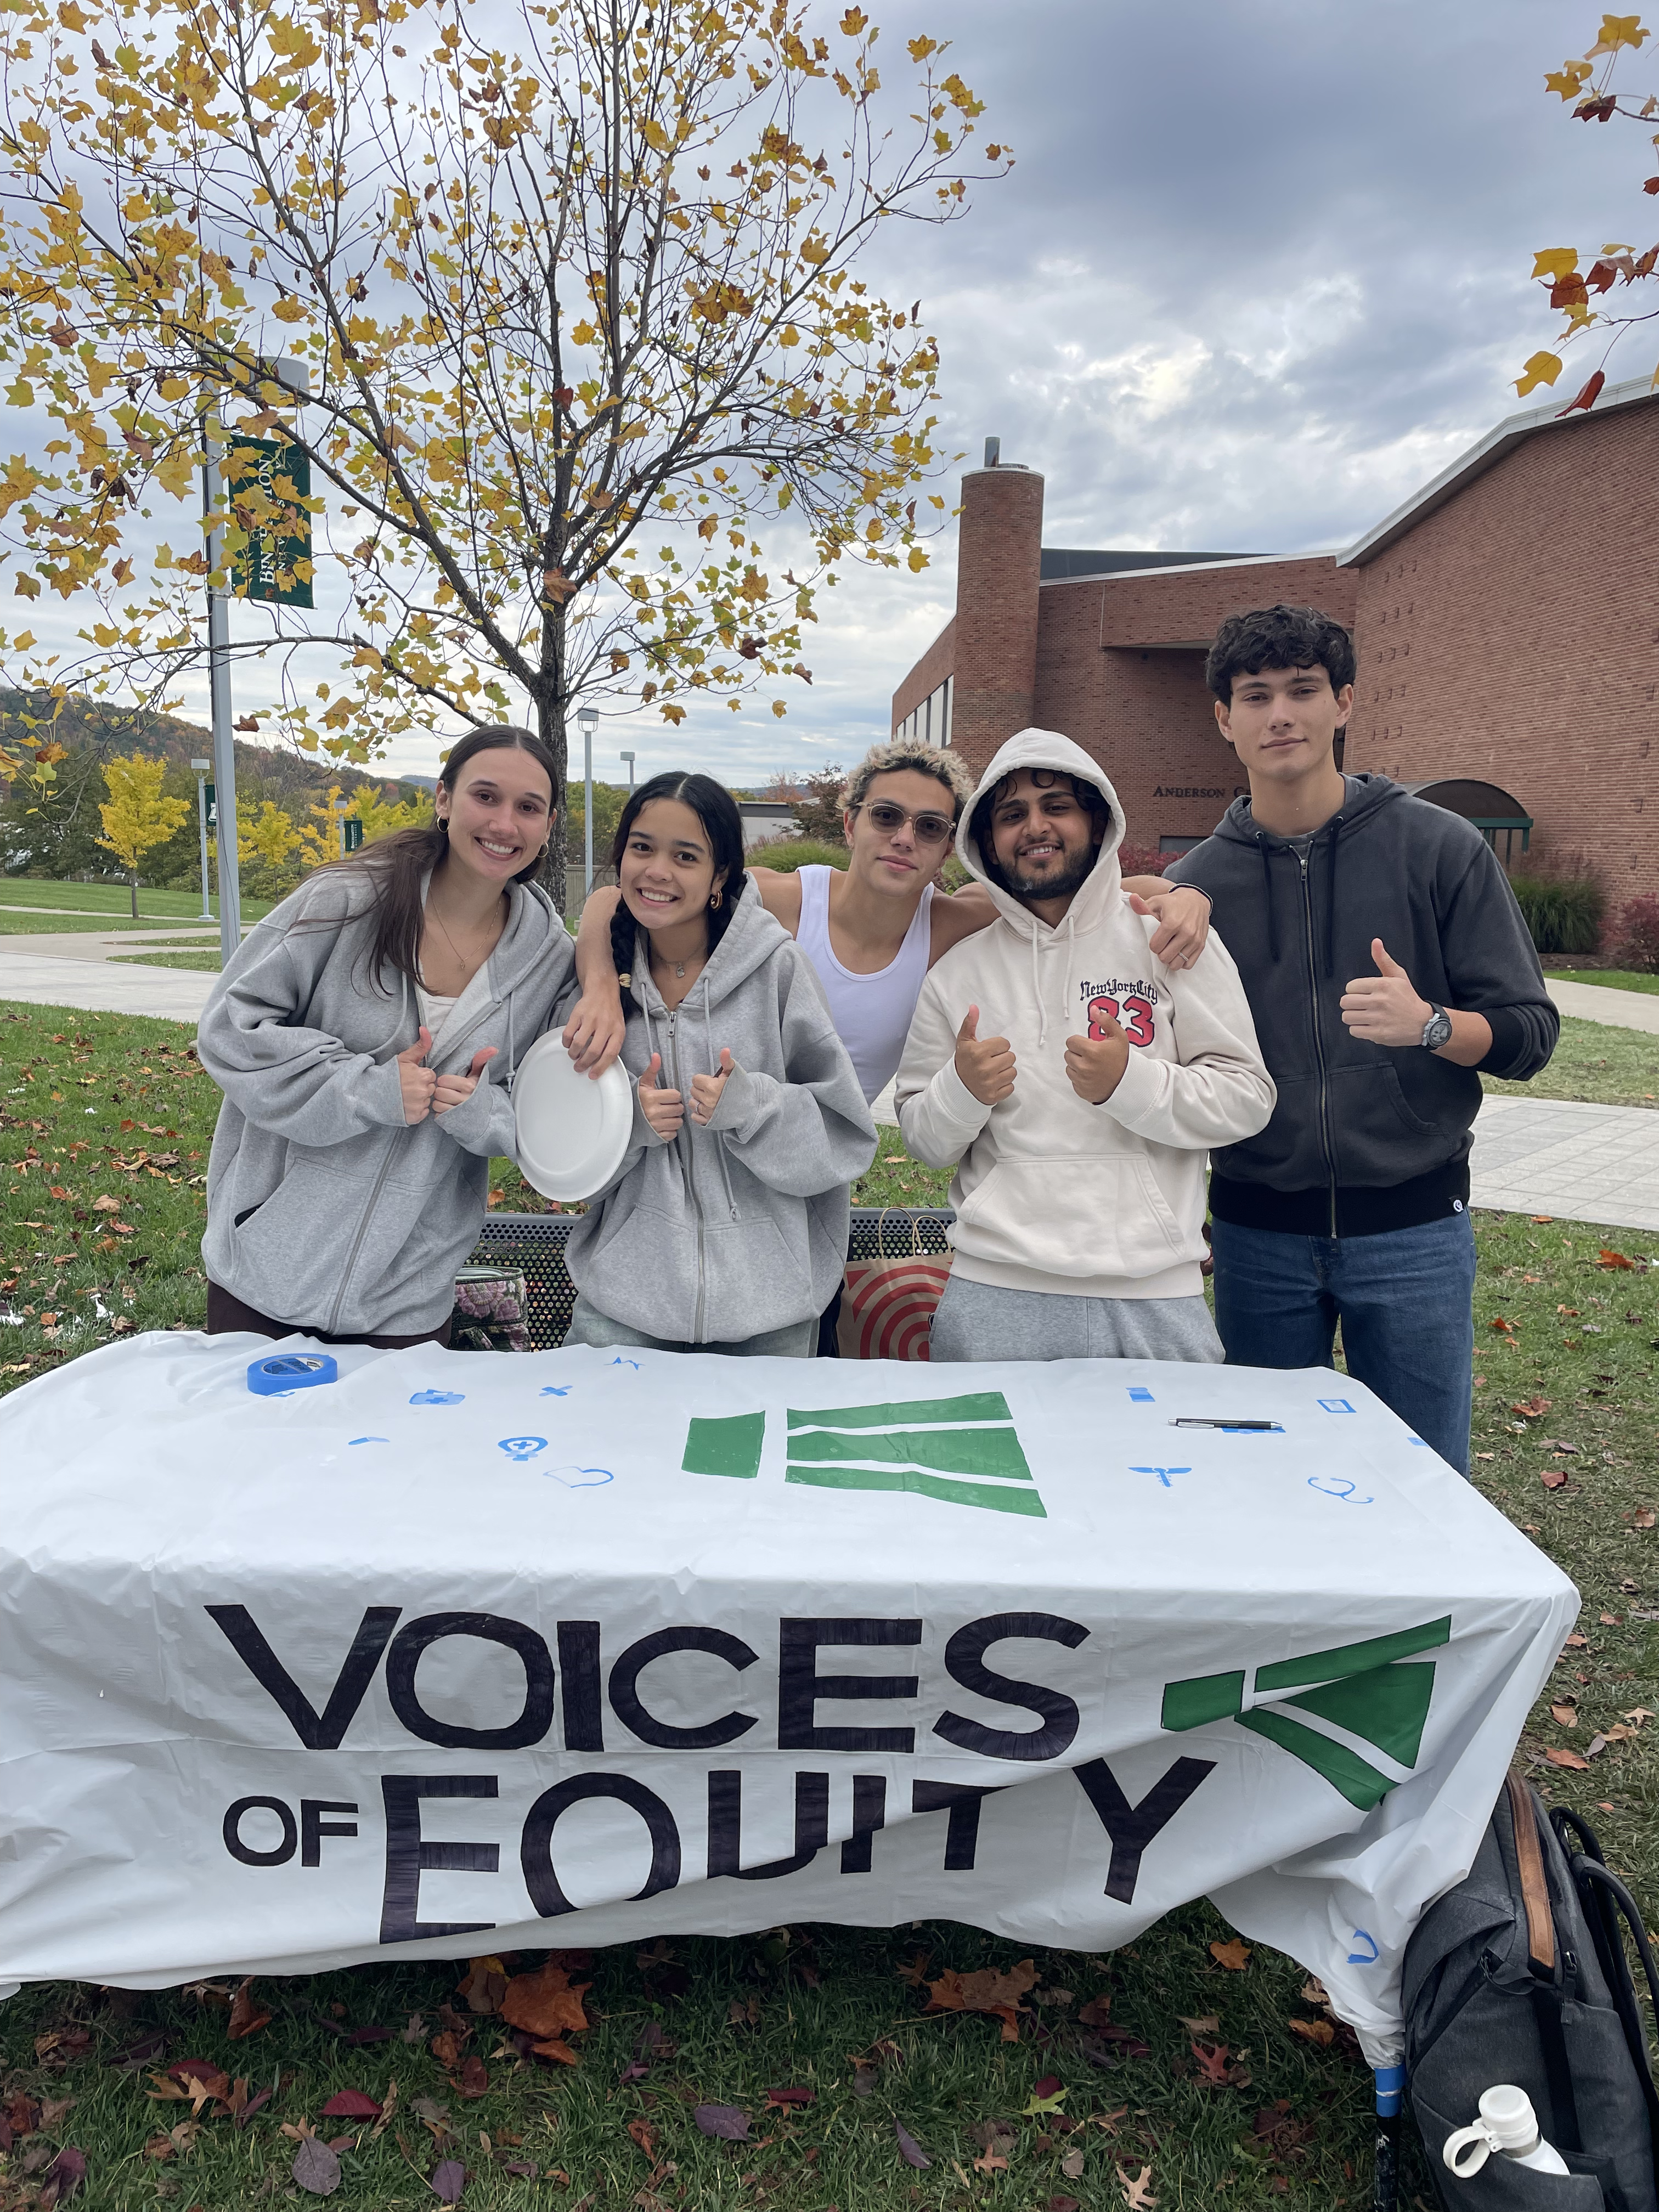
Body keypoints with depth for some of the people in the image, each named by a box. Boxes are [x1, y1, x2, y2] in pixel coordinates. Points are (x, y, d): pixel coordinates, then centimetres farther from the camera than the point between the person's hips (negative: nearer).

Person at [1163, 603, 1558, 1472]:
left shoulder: (1440, 848, -2)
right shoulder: (1194, 883, 4)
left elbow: (1529, 1031, -3)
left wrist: (1430, 1025, -22)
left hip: (1413, 1226, -1)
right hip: (1258, 1230, 2)